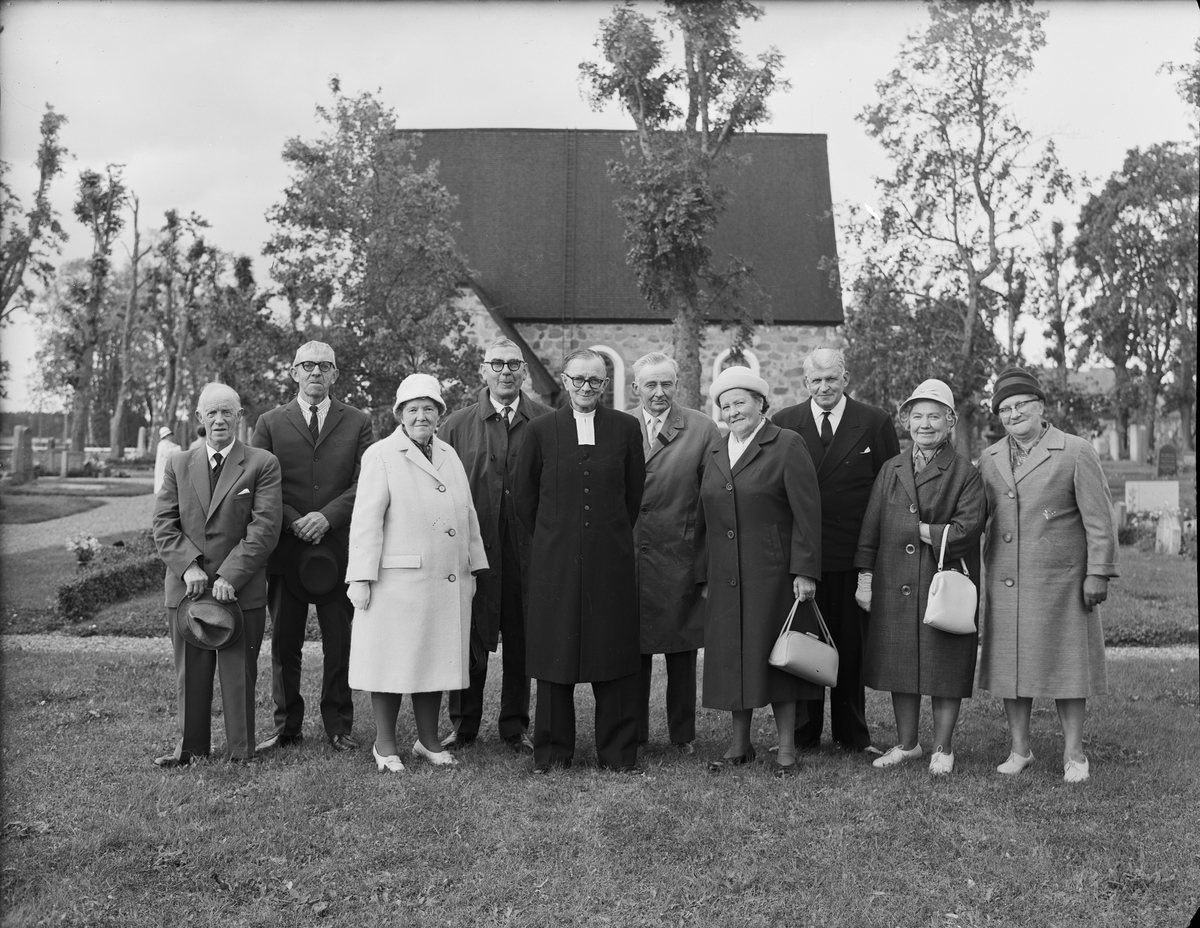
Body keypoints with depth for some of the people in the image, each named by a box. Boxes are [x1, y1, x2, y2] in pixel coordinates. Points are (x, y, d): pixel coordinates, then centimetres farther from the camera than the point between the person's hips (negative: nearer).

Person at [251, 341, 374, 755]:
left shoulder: (358, 423, 8)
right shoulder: (270, 423, 9)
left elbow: (366, 483, -2)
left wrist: (327, 516, -14)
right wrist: (293, 522, -11)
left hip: (340, 549, 0)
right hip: (285, 549, 1)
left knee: (341, 645, 4)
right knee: (284, 645, 7)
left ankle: (339, 726, 15)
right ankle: (287, 726, 19)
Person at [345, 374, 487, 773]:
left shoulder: (449, 455, 15)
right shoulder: (381, 455, -3)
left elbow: (467, 514, 18)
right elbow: (365, 520, -7)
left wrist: (473, 567, 16)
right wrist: (361, 579, -12)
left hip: (448, 583, 6)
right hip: (397, 579, -5)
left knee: (436, 658, 11)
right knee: (392, 661, 2)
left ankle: (428, 741, 23)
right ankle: (385, 745, 16)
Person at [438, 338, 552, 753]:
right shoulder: (457, 425, 5)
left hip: (528, 549, 0)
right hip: (473, 548, 0)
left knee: (522, 640, 9)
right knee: (469, 638, 8)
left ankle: (515, 724, 23)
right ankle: (462, 723, 23)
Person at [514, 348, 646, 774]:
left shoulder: (625, 428, 5)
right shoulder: (541, 430, 4)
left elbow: (634, 491, 12)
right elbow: (524, 494, 11)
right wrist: (549, 537, 12)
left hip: (611, 561, 0)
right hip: (555, 562, 0)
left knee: (614, 656, 4)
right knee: (554, 656, 5)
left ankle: (618, 751, 15)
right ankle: (551, 751, 17)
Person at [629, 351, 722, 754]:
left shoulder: (701, 429, 1)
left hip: (681, 555, -1)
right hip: (628, 553, 1)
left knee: (682, 650, 8)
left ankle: (683, 733, 22)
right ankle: (632, 734, 20)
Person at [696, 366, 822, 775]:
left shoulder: (787, 445, -3)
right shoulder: (716, 454, 15)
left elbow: (807, 512, -9)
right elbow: (704, 520, 17)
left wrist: (804, 570, -14)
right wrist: (703, 575, 13)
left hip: (772, 572, -5)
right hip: (726, 576, 5)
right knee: (731, 656, 7)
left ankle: (787, 748, 9)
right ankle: (739, 745, 19)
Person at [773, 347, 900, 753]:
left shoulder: (875, 422, 3)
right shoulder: (784, 423, 4)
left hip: (854, 556, 0)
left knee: (852, 648, 9)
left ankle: (852, 735, 22)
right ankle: (801, 733, 18)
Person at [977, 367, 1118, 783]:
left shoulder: (1077, 453, -3)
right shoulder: (989, 460, 10)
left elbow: (1099, 519, -5)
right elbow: (980, 520, 14)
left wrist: (1098, 573, -9)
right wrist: (984, 573, 8)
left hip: (1060, 583, -4)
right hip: (1005, 583, 4)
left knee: (1066, 666, 3)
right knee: (1011, 666, 8)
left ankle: (1073, 755, 16)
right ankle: (1019, 749, 21)